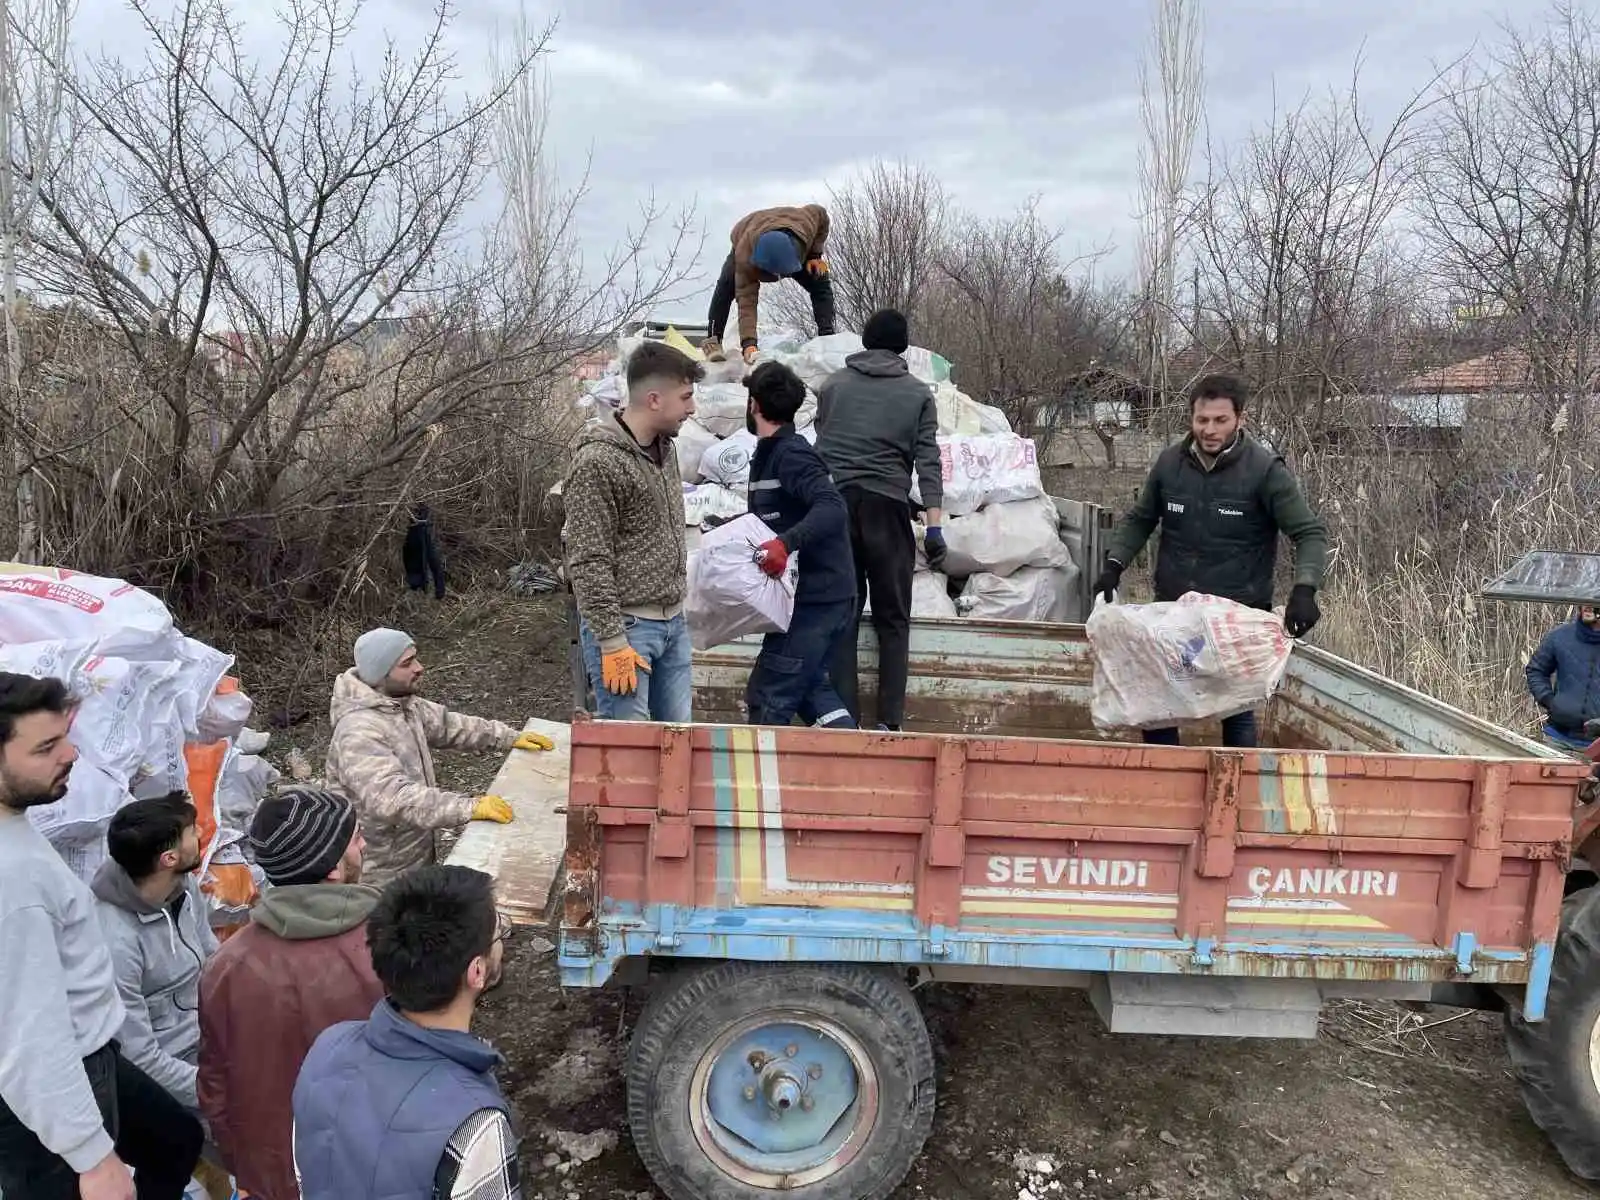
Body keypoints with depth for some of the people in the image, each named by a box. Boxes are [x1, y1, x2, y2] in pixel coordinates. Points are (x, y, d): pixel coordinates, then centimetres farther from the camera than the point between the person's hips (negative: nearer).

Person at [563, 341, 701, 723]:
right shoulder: (597, 463, -16)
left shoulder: (665, 447, 9)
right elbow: (589, 564, -17)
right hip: (625, 626, -8)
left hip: (673, 622, 8)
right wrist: (612, 643, -18)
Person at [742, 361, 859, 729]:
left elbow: (832, 508, -30)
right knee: (807, 686, 20)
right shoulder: (768, 454, 16)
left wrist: (785, 543, -41)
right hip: (813, 593, 11)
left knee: (769, 698, -5)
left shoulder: (791, 454, -15)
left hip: (815, 598, -11)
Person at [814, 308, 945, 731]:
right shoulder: (918, 393, 7)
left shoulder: (833, 385, 12)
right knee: (892, 618, 6)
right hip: (887, 506, -1)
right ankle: (890, 721, 3)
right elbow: (928, 461, 0)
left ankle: (845, 717, 2)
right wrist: (934, 526, -2)